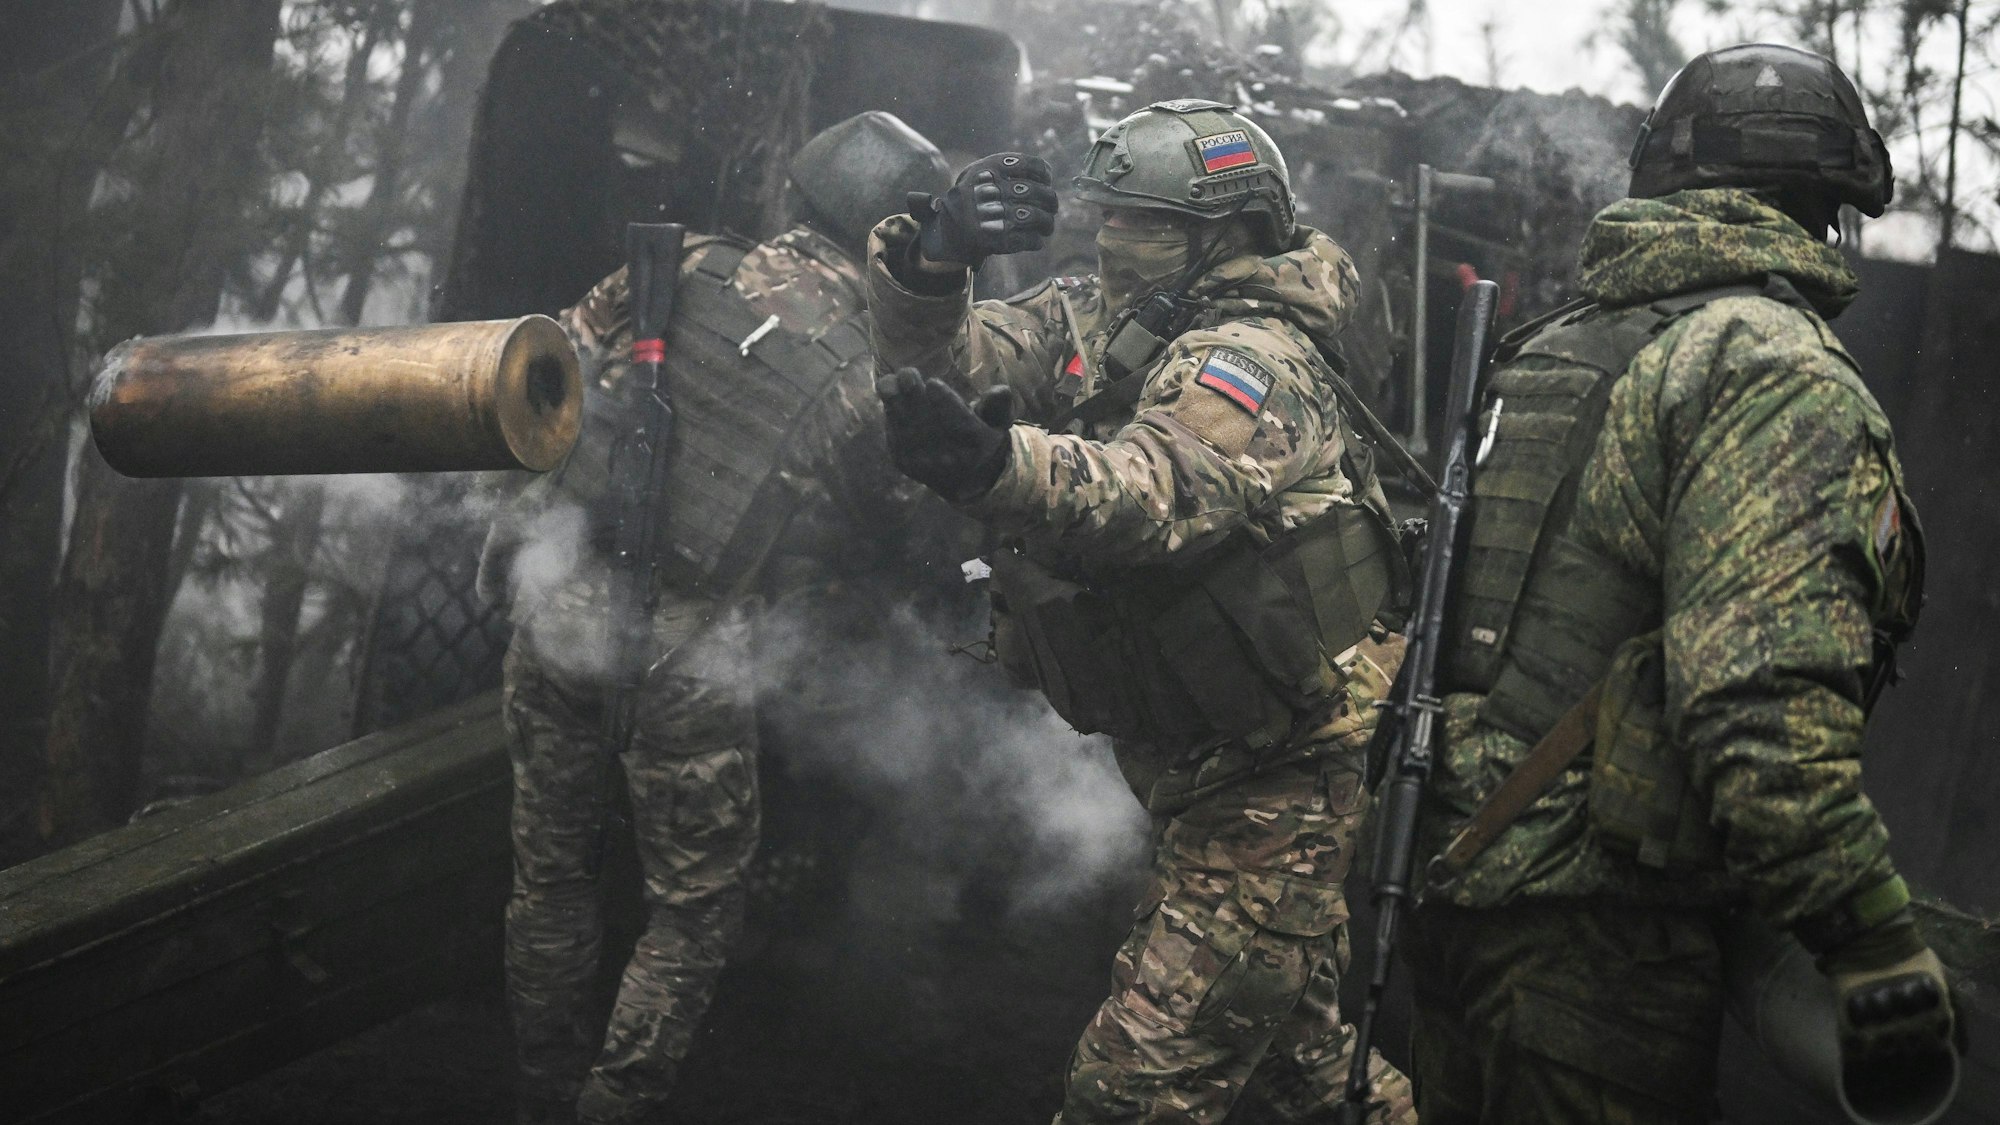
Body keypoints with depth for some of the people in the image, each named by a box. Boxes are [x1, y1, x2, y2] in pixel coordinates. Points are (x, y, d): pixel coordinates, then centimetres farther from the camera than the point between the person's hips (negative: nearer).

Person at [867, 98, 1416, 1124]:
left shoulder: (1253, 357, -21)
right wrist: (935, 256, -23)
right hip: (1194, 771, 9)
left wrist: (996, 465, -59)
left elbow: (1156, 490, -40)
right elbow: (939, 354, -1)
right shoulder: (1096, 321, 6)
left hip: (1277, 784, -9)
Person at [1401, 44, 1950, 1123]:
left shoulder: (1538, 353, 15)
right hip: (1599, 942, -8)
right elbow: (1768, 703, -25)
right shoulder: (1784, 372, -12)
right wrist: (1882, 951, -21)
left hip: (1449, 890, 8)